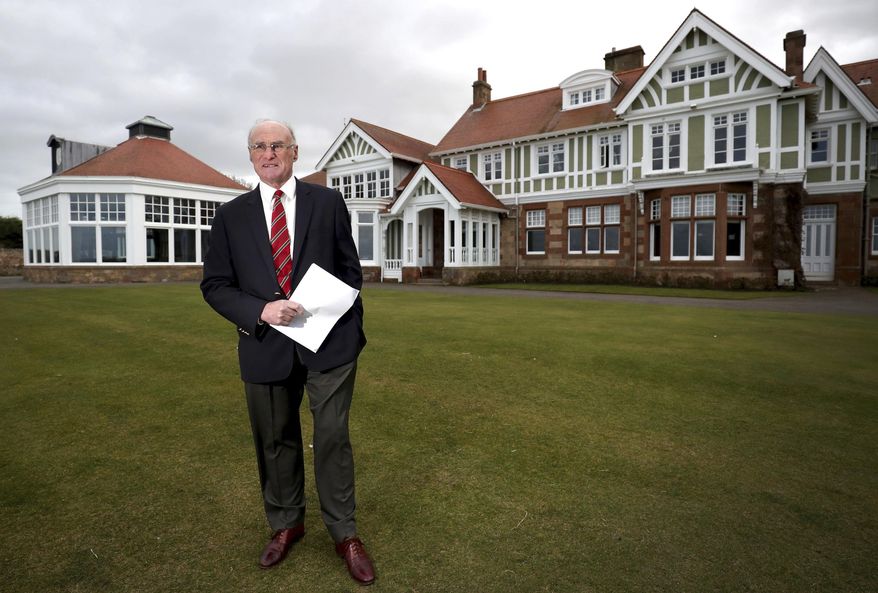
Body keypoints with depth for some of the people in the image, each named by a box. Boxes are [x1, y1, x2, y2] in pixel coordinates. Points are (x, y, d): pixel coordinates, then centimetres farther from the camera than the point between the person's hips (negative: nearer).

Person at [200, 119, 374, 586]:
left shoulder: (328, 202, 3)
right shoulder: (231, 215, 5)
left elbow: (350, 268, 6)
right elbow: (214, 285, 3)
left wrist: (350, 325, 0)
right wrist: (260, 311, -14)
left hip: (329, 342, -2)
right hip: (266, 346, 2)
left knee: (332, 439, 5)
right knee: (276, 442, 16)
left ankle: (345, 534, 25)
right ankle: (285, 524, 40)